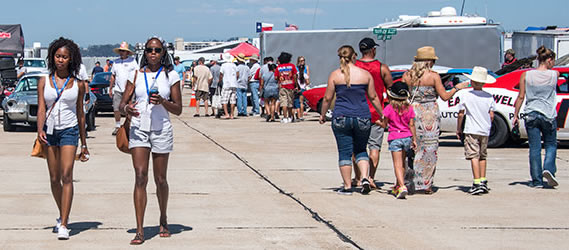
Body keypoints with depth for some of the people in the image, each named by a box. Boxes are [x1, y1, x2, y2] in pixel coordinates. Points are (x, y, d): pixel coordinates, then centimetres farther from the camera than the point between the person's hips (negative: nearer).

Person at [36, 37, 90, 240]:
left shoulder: (77, 84, 5)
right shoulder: (44, 82, 6)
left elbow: (80, 114, 10)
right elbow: (41, 109, -1)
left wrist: (84, 144, 12)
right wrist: (40, 130, -20)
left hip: (69, 130, -2)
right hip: (49, 130, 2)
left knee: (67, 176, -14)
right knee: (54, 179, 7)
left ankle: (63, 225, -18)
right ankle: (63, 215, 29)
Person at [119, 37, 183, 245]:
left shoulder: (170, 75, 2)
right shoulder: (136, 74, 6)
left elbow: (178, 109, 2)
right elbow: (123, 102, 7)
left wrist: (162, 102, -17)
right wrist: (127, 108, -17)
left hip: (161, 130, 0)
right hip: (139, 129, 0)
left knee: (160, 179, 9)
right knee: (140, 177, -10)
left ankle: (163, 220, 33)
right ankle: (139, 230, -11)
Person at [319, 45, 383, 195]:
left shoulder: (335, 75, -2)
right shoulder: (365, 74, 2)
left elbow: (327, 98, 2)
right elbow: (373, 97, 8)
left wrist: (322, 115, 16)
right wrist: (382, 114, 20)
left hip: (341, 118, -1)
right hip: (363, 118, 2)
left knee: (344, 153, 5)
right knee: (360, 150, 16)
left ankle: (347, 186, 6)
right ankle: (365, 178, -4)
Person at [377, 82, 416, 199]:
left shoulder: (389, 108, -7)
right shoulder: (409, 108, 3)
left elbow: (384, 125, -1)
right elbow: (411, 125, 3)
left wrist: (378, 121, 19)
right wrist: (414, 139, 9)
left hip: (394, 138, -4)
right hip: (407, 137, 4)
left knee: (398, 164, -8)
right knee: (402, 163, 19)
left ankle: (402, 186, -25)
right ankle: (398, 186, 29)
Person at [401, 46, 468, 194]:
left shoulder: (407, 75, 3)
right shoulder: (433, 76, -6)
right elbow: (444, 97, -2)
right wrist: (457, 88, 12)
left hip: (412, 111, 3)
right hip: (430, 114, -3)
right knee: (429, 148, 4)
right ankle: (425, 184, 5)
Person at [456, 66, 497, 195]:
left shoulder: (466, 95, -6)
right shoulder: (489, 96, 3)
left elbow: (461, 114, -5)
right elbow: (491, 115, 4)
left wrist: (458, 129, 7)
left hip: (471, 130, -4)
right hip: (485, 131, 4)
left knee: (474, 156, -7)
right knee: (482, 156, 17)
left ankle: (477, 183, -16)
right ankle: (483, 181, 19)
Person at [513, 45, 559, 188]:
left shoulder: (526, 75, -1)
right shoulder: (554, 74, -4)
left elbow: (521, 97, 0)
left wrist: (516, 115, 5)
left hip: (531, 115, 1)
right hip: (549, 116, -1)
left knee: (534, 148, 4)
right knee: (551, 145, 14)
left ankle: (537, 180, 4)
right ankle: (548, 169, -10)